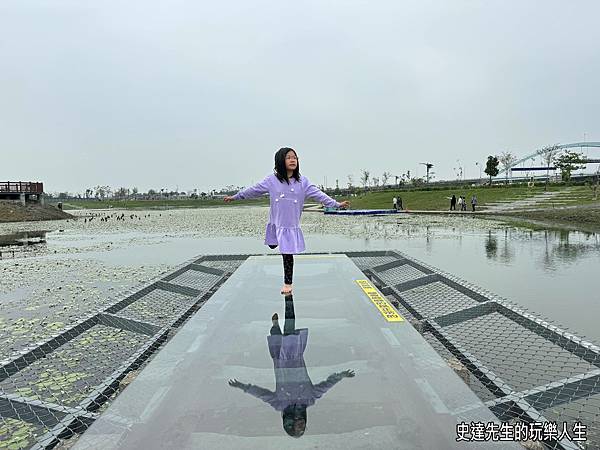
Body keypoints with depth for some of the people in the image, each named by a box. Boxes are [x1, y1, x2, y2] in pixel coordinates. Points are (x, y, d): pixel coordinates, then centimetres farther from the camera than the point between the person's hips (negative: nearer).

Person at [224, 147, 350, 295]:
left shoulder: (302, 181, -5)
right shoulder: (271, 180, -5)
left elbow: (318, 194, -9)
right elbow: (253, 190, 4)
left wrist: (336, 204, -18)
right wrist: (234, 197, 10)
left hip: (292, 225, -2)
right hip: (275, 223, 2)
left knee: (288, 254, 2)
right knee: (272, 246, 19)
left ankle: (287, 283, 20)